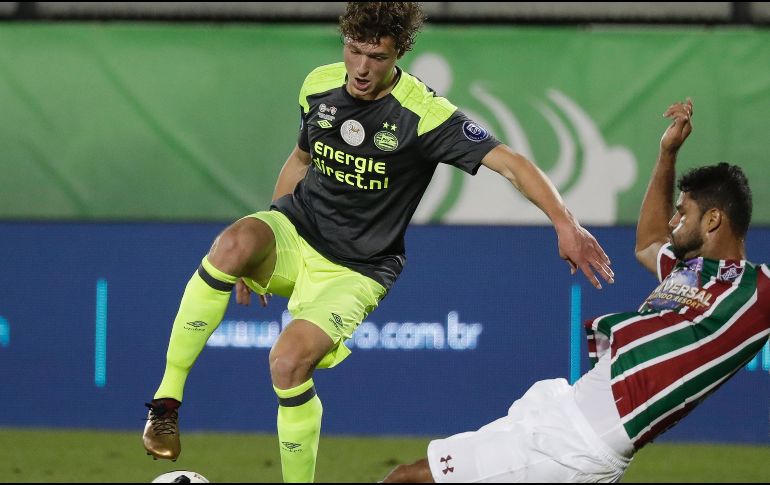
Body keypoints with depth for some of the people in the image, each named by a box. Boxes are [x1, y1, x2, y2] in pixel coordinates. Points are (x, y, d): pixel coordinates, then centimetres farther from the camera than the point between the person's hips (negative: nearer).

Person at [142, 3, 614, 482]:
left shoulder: (424, 114, -16)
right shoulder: (319, 86, 0)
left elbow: (512, 163, -20)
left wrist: (566, 224, -35)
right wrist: (258, 254, 19)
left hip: (356, 271, -3)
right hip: (294, 232, 3)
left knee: (289, 362, -27)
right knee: (232, 245, -33)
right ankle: (166, 402, -26)